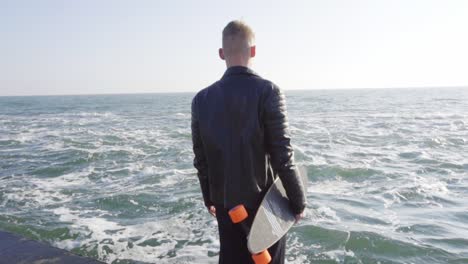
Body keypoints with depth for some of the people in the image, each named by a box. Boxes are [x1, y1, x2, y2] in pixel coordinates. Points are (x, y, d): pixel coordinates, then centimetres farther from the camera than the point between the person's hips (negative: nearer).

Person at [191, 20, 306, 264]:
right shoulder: (268, 91, -15)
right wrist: (298, 201, -4)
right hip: (264, 203, -3)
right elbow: (282, 155, -16)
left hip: (226, 204, 4)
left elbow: (200, 159, 3)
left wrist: (209, 198, 16)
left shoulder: (202, 99, -2)